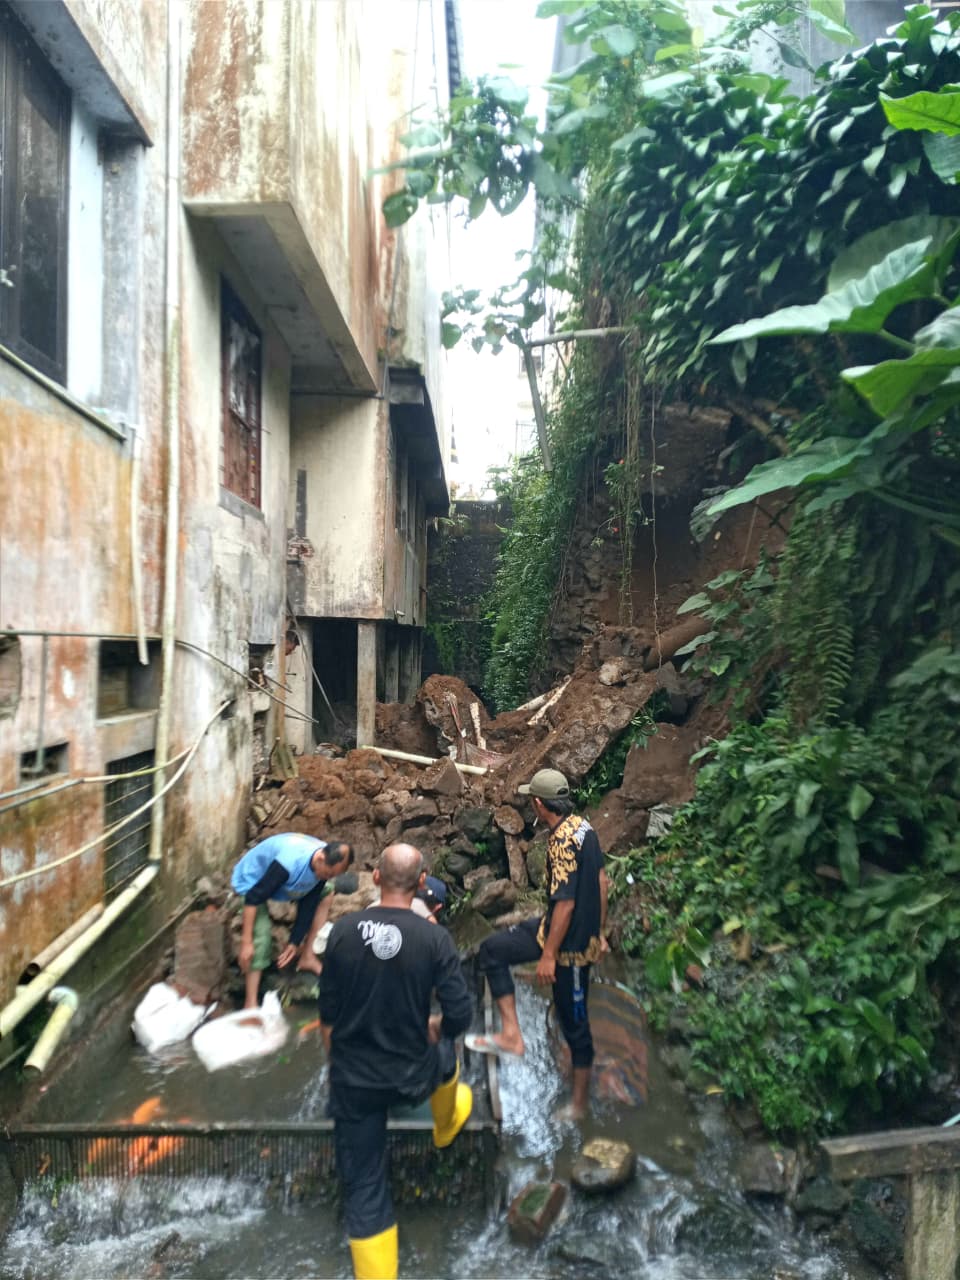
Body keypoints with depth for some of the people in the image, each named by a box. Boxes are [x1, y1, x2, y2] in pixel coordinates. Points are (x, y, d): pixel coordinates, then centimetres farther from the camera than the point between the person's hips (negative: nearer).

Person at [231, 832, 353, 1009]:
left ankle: (307, 956, 8)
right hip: (251, 881, -7)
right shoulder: (290, 862, -43)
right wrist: (246, 942, -29)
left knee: (326, 891, 0)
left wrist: (295, 942, -8)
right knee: (260, 936, -22)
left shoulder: (326, 862, -21)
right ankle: (251, 1003, -10)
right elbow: (253, 898, -34)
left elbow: (309, 903, -9)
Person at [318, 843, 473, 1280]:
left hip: (352, 1079, 0)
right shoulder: (434, 939, -20)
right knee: (444, 1051, 34)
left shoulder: (343, 931, -14)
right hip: (412, 1076, 0)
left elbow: (327, 1010, -1)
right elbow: (460, 1015, -17)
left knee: (363, 1186, 16)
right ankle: (447, 1125, 62)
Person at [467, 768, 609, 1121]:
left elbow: (565, 904, -26)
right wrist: (599, 932, 18)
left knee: (574, 1021, 8)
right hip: (586, 932, 9)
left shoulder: (562, 843, -26)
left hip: (570, 942, -9)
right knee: (492, 950, 10)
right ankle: (511, 1034, 11)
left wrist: (548, 956, -18)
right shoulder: (583, 826, 2)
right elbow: (601, 881, 10)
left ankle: (579, 1103, 25)